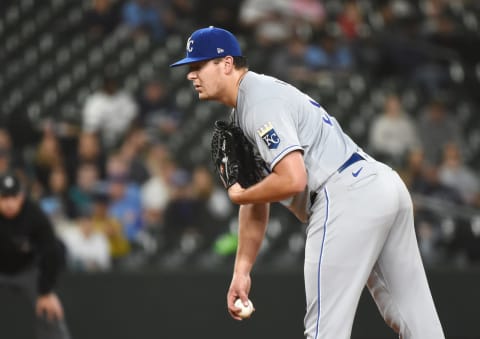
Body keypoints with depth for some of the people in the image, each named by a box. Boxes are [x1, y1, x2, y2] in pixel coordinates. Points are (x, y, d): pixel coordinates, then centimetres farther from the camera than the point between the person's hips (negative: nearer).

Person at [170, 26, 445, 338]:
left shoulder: (260, 101, -9)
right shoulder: (245, 109, 22)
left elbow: (292, 180, -20)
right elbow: (258, 198, 23)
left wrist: (239, 196, -2)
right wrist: (241, 271, 18)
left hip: (347, 197, -11)